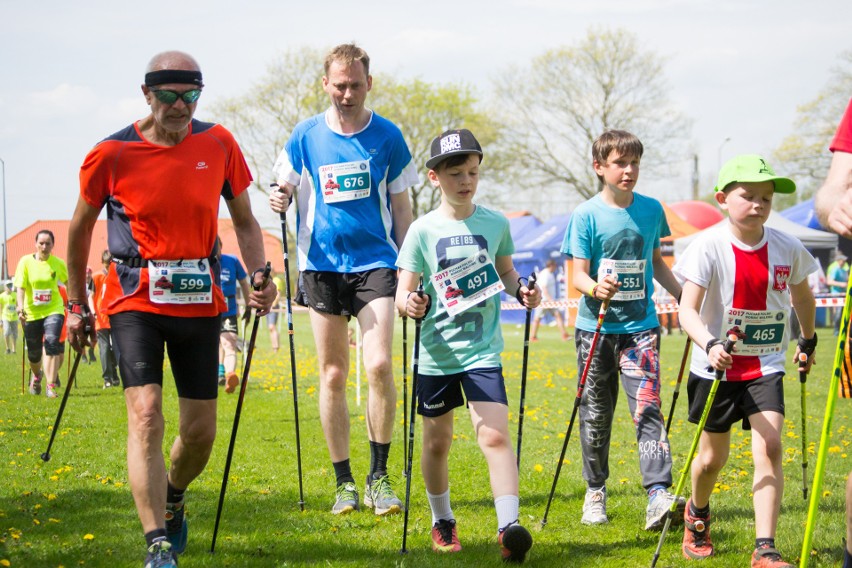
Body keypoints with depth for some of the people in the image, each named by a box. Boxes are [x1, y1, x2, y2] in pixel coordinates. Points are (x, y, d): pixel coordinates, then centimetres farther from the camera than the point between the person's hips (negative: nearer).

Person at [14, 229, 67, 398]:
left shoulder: (58, 263, -3)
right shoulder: (26, 261, -6)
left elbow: (68, 282, 15)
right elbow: (21, 287, -10)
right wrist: (20, 307, -24)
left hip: (54, 310, -1)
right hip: (32, 313, 1)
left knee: (52, 343, -22)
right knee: (34, 353, 10)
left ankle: (51, 386, -19)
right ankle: (37, 375, 46)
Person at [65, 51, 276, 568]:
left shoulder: (218, 145, 0)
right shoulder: (112, 155, -6)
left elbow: (244, 219, 11)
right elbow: (81, 227, 7)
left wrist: (259, 273, -5)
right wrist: (76, 304, 10)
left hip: (200, 300, 3)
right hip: (136, 298, -3)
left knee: (201, 431, 6)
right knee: (146, 414, -19)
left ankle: (171, 501, 39)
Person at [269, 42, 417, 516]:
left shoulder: (388, 137, 3)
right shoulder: (305, 137, 3)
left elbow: (401, 207, 9)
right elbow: (286, 189, 12)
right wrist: (281, 201, -12)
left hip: (376, 262, -1)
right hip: (322, 264, 1)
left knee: (379, 365, -16)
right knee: (333, 375, 3)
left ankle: (380, 476, -3)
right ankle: (344, 482, 13)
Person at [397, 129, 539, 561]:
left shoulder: (495, 224, 1)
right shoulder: (423, 230, -5)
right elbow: (404, 290, -7)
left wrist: (521, 290, -3)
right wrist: (409, 304, -29)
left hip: (483, 350, 0)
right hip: (436, 352, 0)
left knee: (495, 435, -14)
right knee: (437, 442, 12)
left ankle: (509, 527, -19)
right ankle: (442, 521, 32)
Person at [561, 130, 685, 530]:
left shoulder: (651, 210, 6)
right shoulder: (586, 215, -5)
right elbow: (578, 274, -9)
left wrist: (682, 294, 13)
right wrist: (595, 287, -30)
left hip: (641, 326, 1)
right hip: (596, 328, -1)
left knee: (647, 409, -14)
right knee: (595, 416, 9)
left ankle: (658, 495, -22)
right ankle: (595, 491, 25)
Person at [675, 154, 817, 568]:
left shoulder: (787, 249, -5)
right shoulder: (709, 247, -16)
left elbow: (802, 295, 16)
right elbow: (687, 309, -23)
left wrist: (808, 340, 27)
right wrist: (709, 344, -41)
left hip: (765, 366, 1)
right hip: (717, 367, -1)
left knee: (769, 447, -16)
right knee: (712, 458, 11)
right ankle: (697, 514, 44)